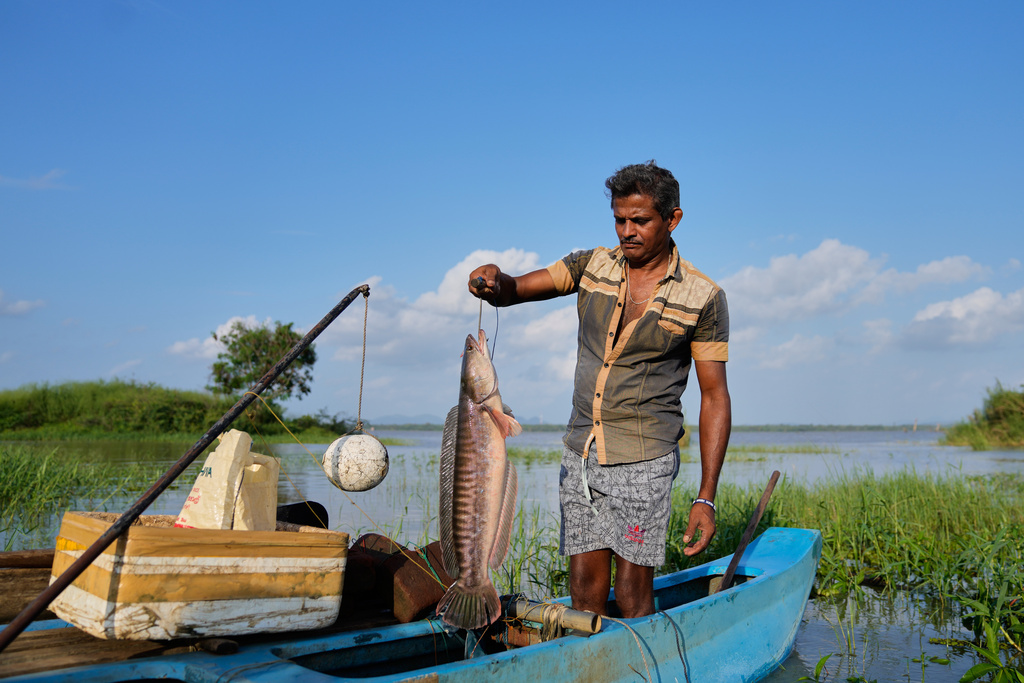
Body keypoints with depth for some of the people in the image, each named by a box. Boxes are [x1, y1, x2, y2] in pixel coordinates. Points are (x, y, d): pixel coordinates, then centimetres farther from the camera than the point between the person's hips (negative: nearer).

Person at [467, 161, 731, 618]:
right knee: (585, 590, 6)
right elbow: (513, 291, 3)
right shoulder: (592, 266, 4)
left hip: (642, 463, -3)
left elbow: (715, 397, -5)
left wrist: (706, 497, -9)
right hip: (580, 455, 4)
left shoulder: (702, 298, -6)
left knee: (632, 597, 0)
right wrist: (493, 280, -24)